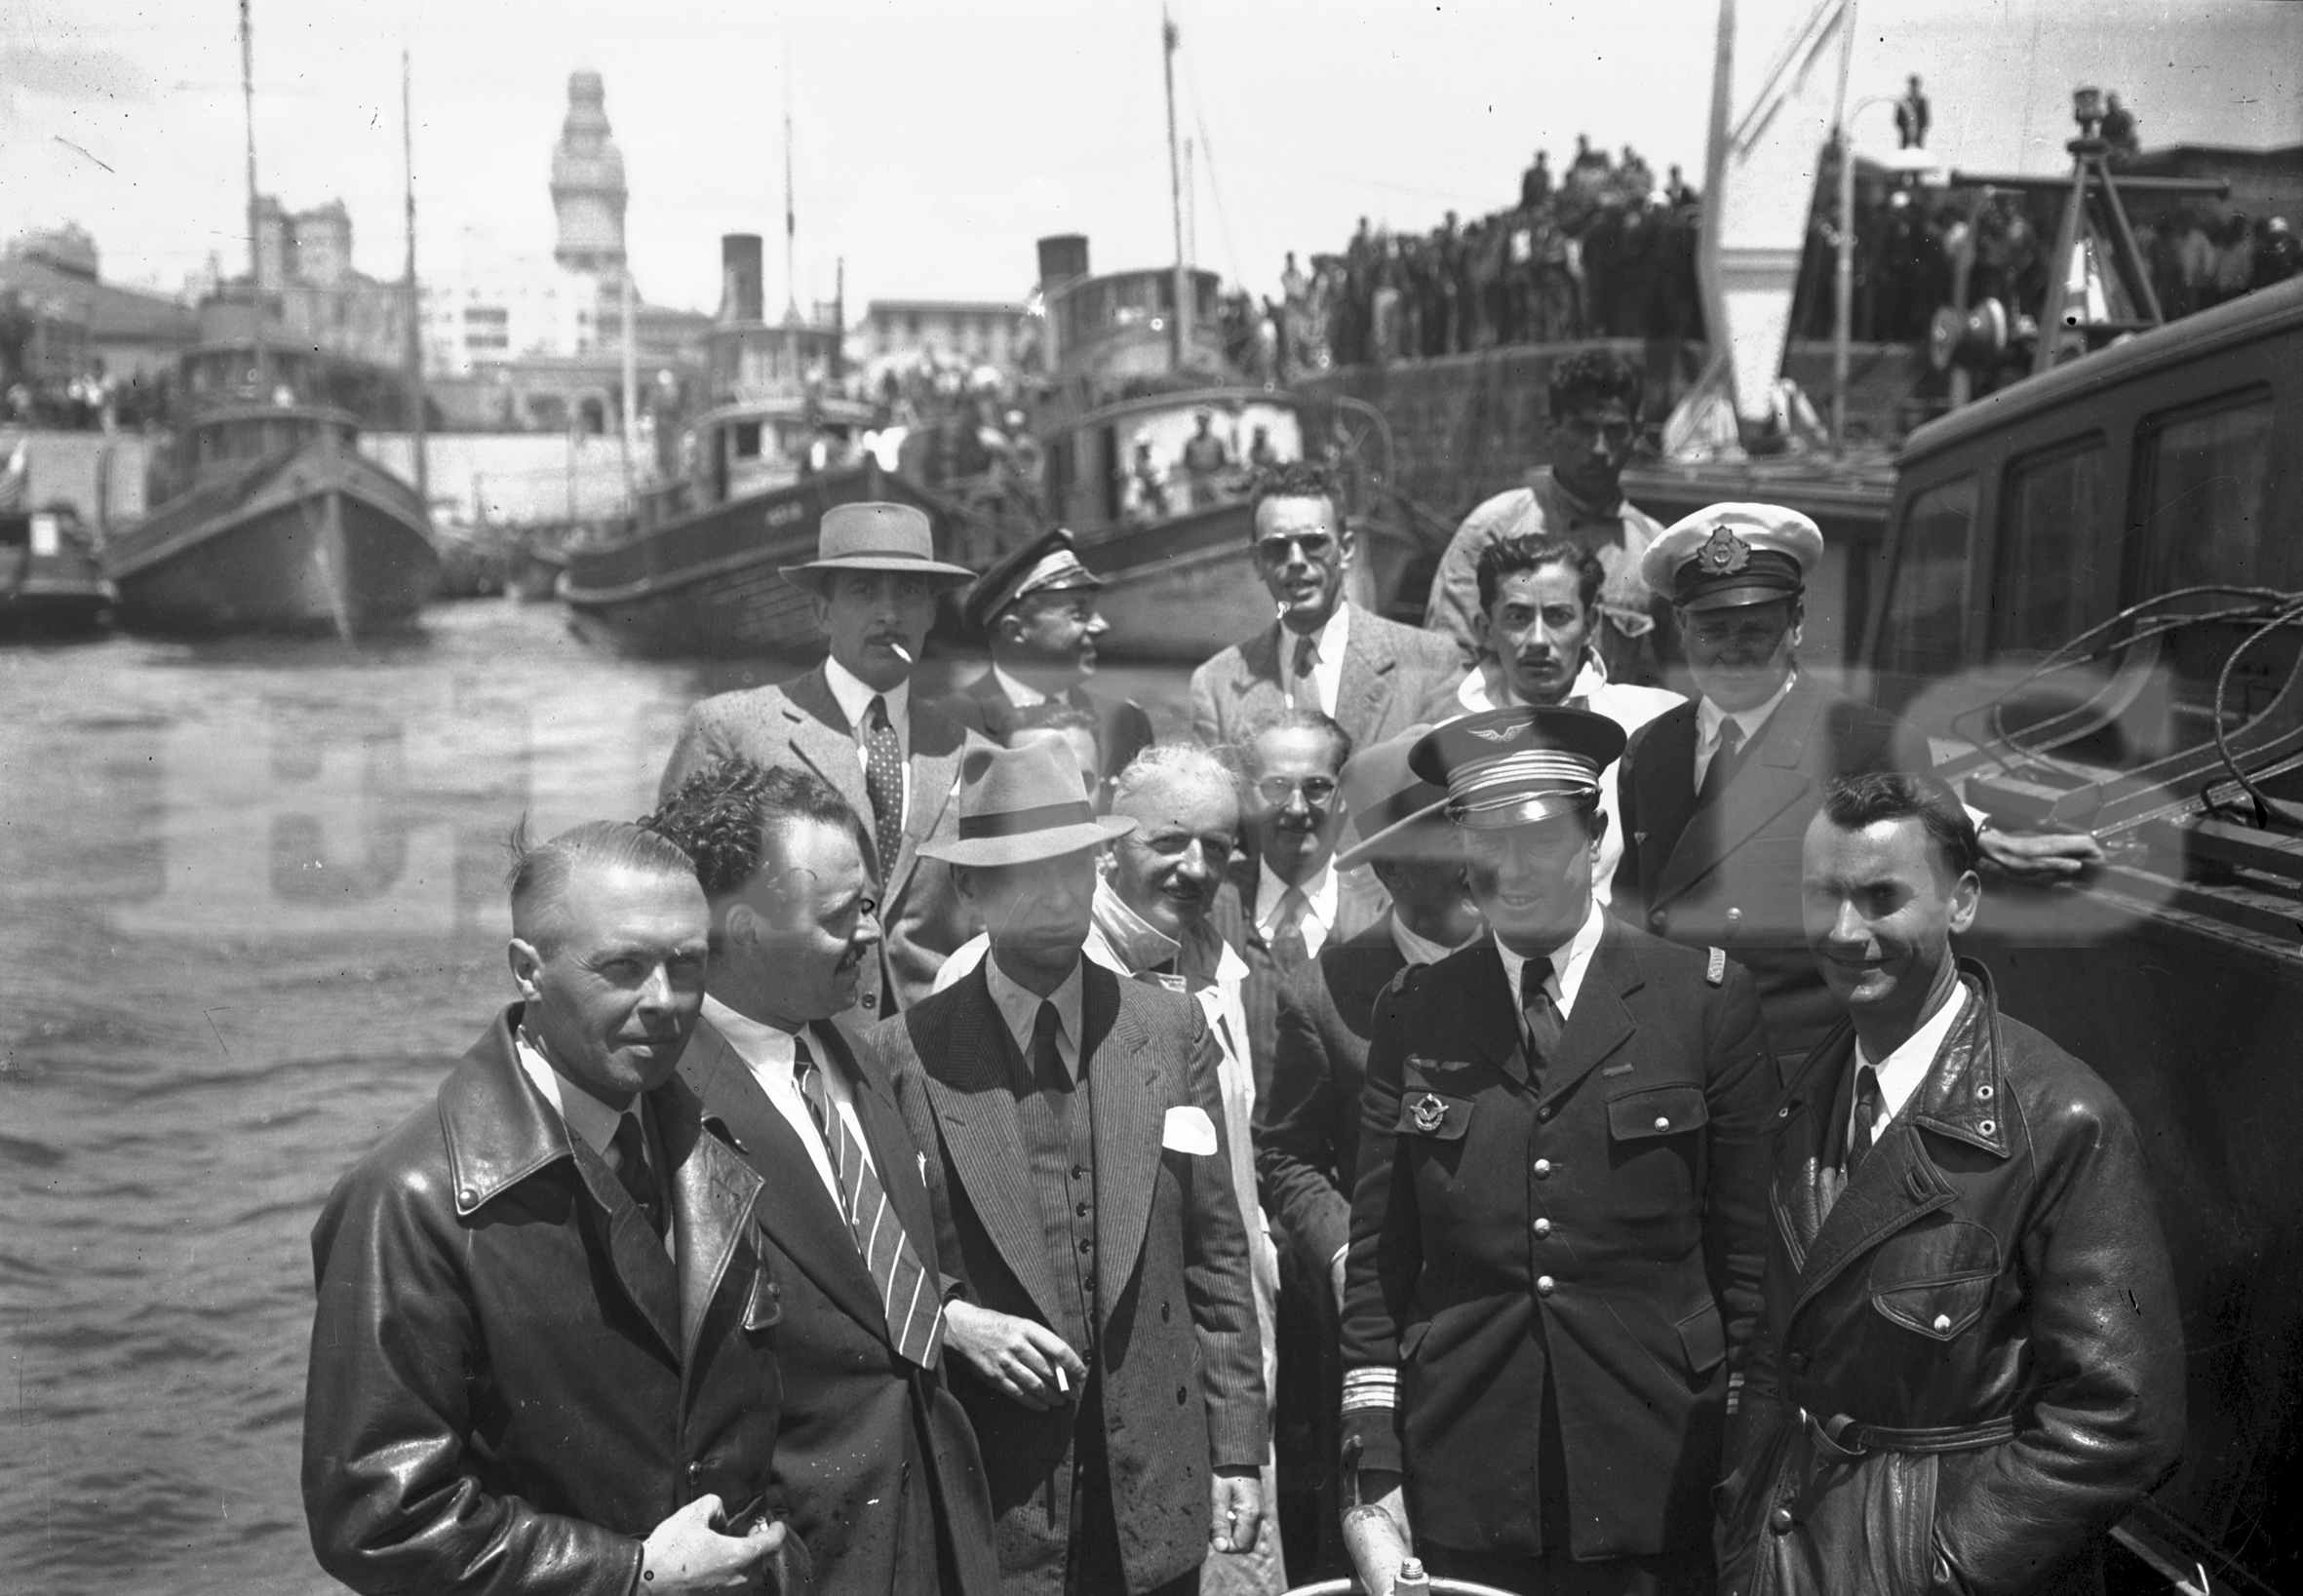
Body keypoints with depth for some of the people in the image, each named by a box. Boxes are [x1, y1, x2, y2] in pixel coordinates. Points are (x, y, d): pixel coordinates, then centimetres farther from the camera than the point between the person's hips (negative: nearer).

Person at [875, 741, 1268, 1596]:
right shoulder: (905, 1053, -5)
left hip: (1156, 1493, 2)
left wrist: (1237, 1451, 2)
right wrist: (951, 1317, -14)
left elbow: (1216, 1255, 4)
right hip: (983, 1501, -2)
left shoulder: (1172, 1031, 1)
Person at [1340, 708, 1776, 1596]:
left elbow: (1747, 1248, -1)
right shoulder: (1412, 1014, 3)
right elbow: (1378, 1256, 4)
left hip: (1657, 1482, -1)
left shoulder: (1708, 1002, -3)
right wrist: (1375, 1465, 0)